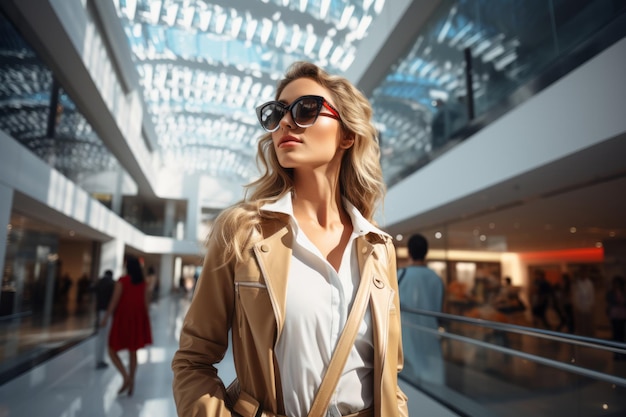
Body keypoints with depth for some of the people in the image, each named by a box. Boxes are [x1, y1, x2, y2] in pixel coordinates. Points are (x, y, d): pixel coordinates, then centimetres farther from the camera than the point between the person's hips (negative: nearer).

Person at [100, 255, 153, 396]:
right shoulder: (143, 283, 2)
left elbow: (114, 301, -13)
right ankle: (131, 382, 18)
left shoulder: (122, 281, -11)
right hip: (137, 320, 5)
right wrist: (143, 320, 16)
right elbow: (146, 303, 4)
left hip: (122, 319, -5)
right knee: (133, 352, 15)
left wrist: (106, 318, -5)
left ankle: (126, 377, -7)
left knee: (112, 351, 8)